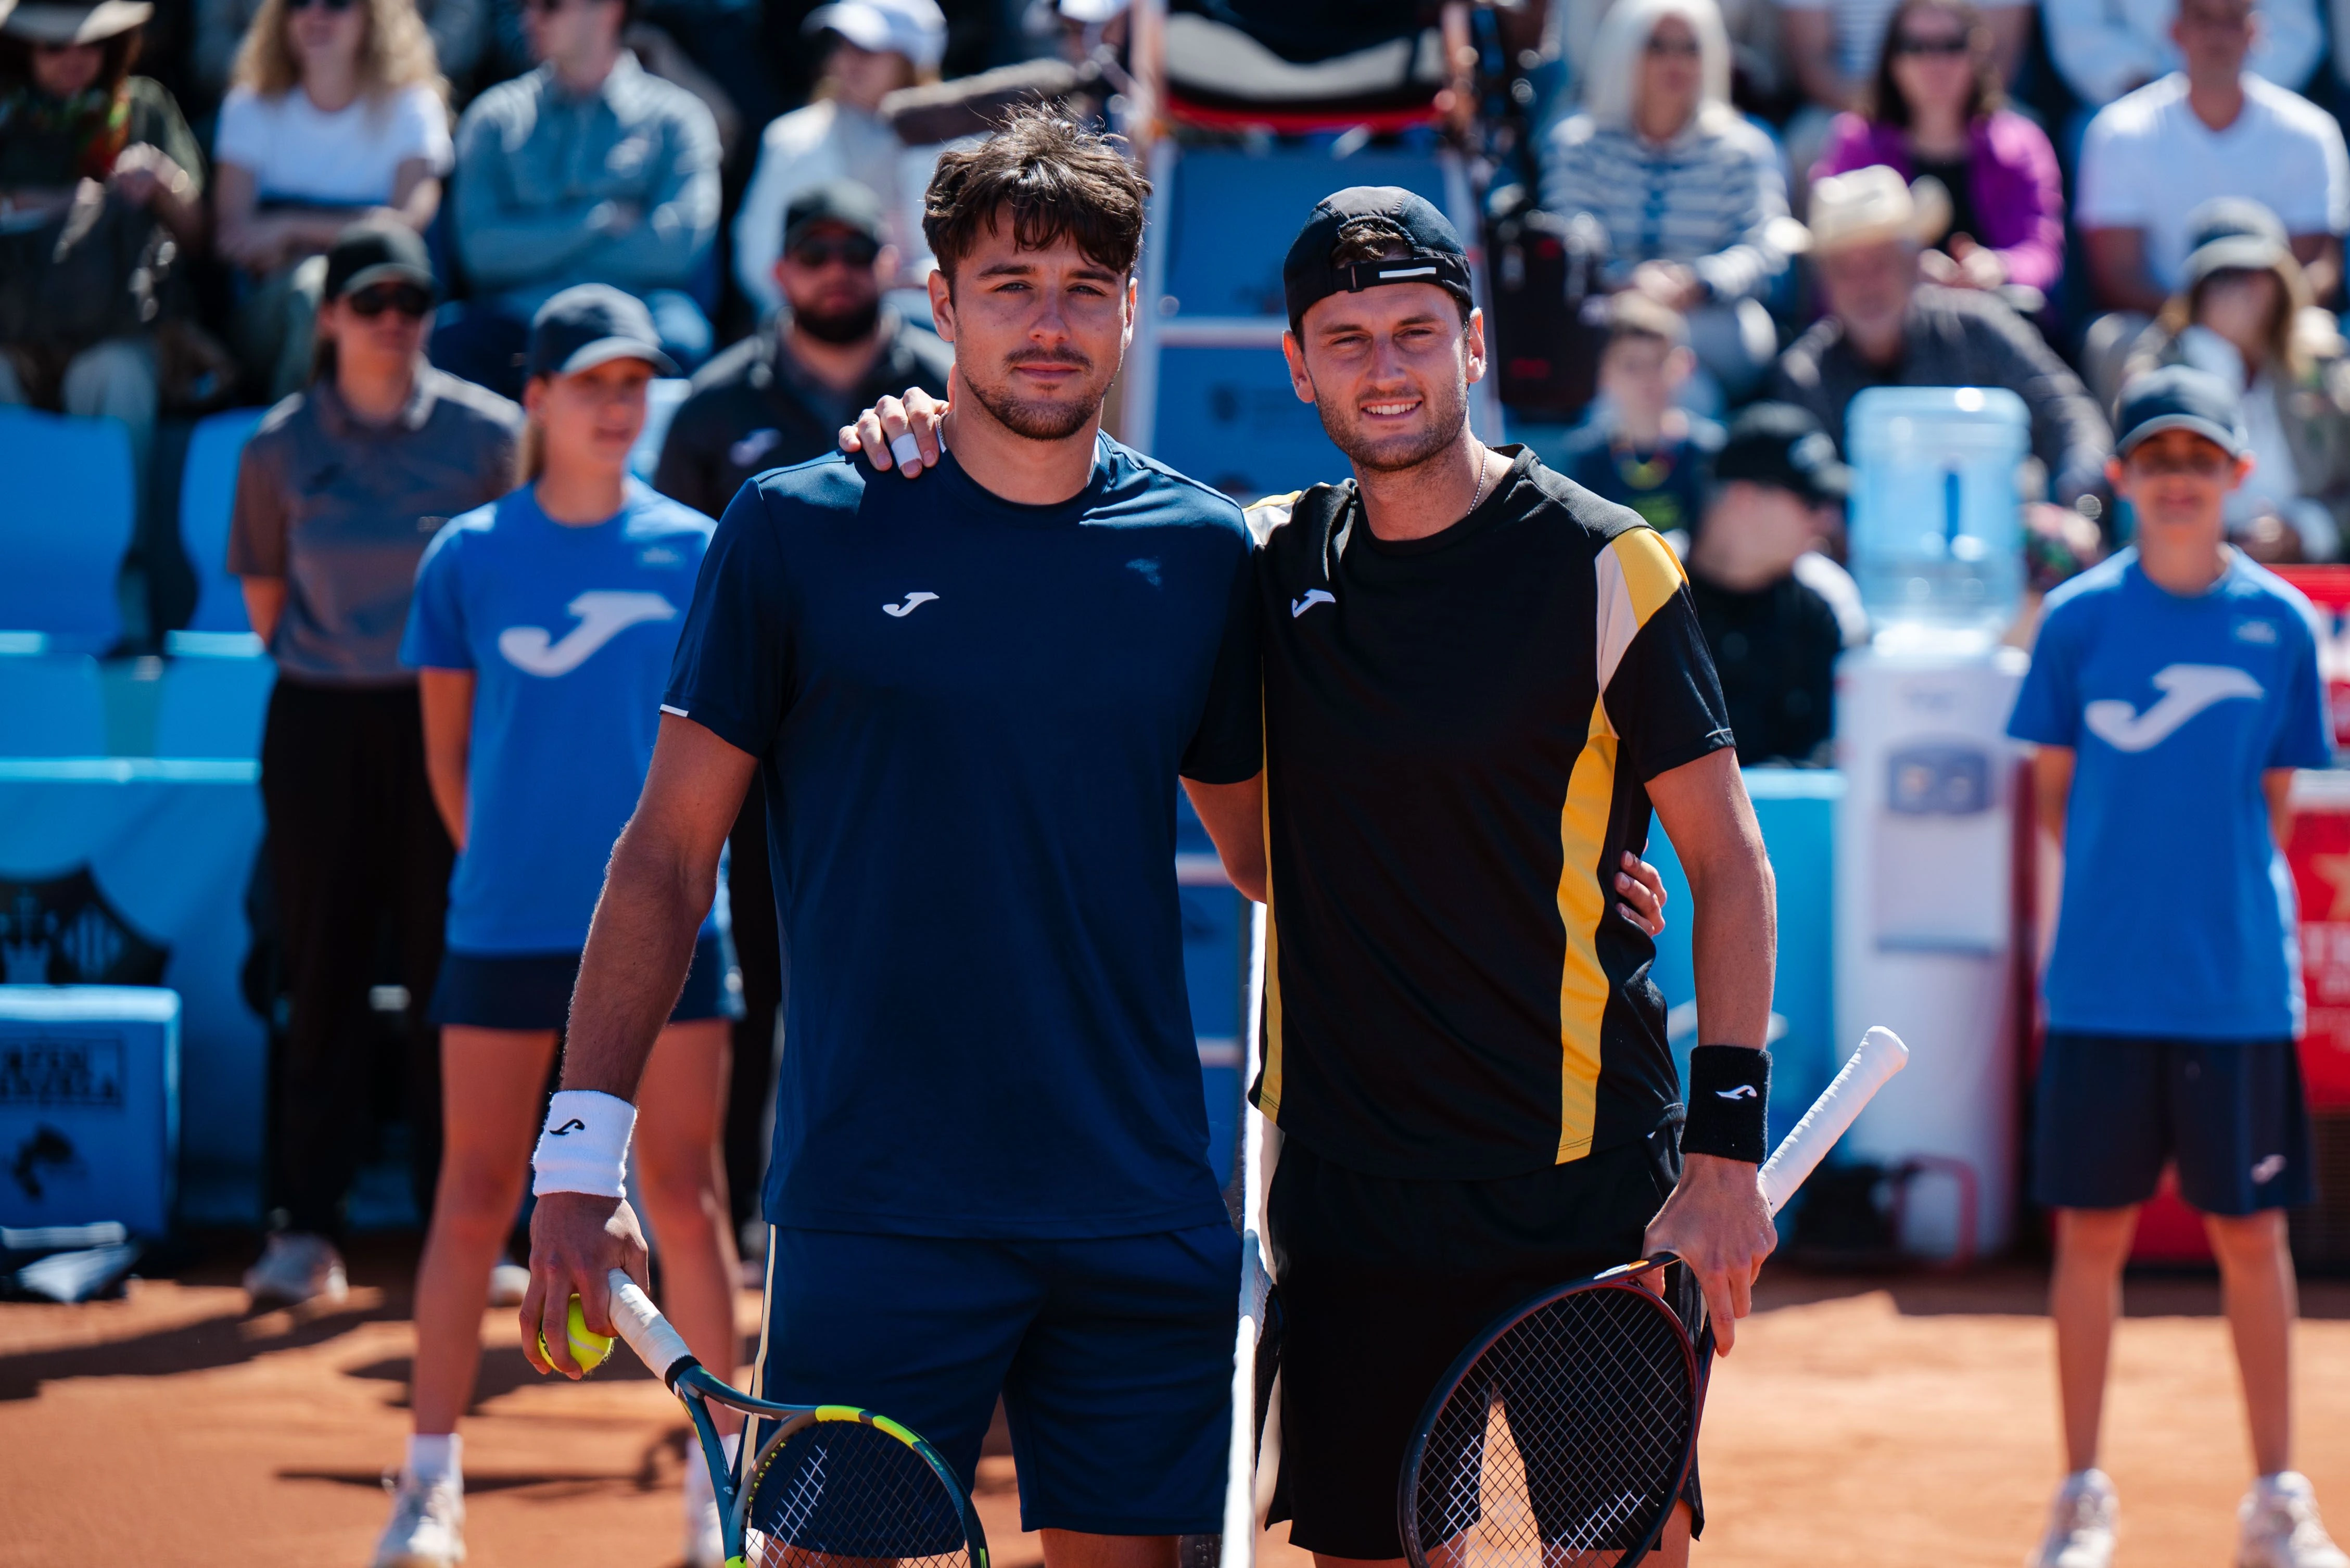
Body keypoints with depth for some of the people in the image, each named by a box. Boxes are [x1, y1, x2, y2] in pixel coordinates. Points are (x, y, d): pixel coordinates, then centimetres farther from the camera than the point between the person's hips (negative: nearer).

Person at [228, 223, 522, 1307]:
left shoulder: (484, 433, -2)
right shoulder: (281, 446, 1)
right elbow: (263, 590, 13)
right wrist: (320, 669, 7)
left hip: (448, 719, -1)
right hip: (319, 727, 1)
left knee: (448, 972, 2)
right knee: (320, 974, 2)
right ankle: (307, 1229, 6)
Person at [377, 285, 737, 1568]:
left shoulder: (696, 551, 2)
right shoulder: (468, 558, 1)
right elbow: (447, 751, 9)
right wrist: (511, 863, 6)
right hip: (503, 926, 0)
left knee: (685, 1195, 2)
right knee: (477, 1198, 3)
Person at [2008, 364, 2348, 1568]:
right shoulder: (2079, 617, 2)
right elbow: (2054, 794, 8)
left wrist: (2244, 904, -1)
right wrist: (2123, 880, -1)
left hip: (2241, 983, 0)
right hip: (2103, 982, 0)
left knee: (2251, 1233, 6)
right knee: (2092, 1231, 4)